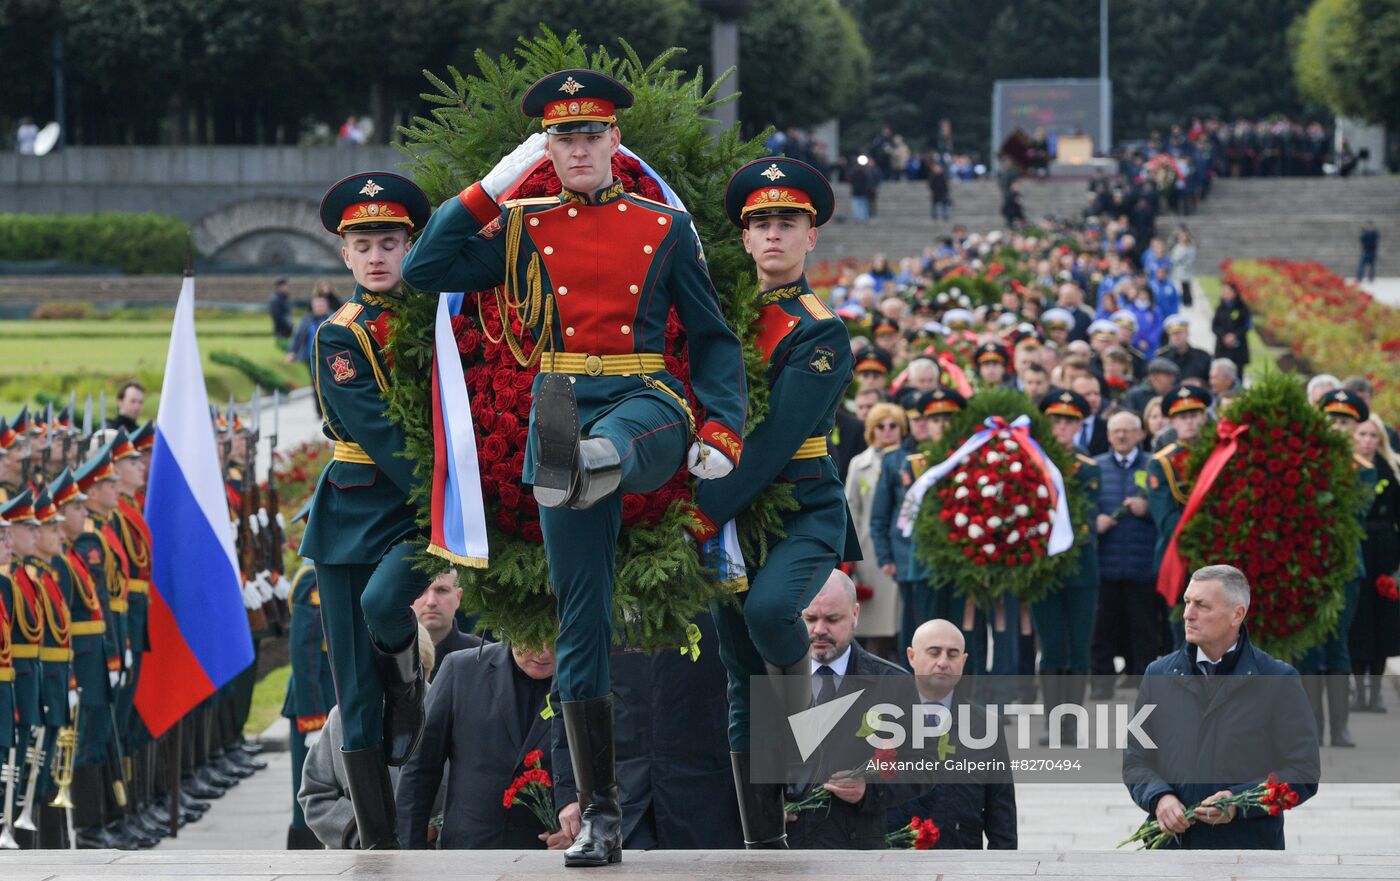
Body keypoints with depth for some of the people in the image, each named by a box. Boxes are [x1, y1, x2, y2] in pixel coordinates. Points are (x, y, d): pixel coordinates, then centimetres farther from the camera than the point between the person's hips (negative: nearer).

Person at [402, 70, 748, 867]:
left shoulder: (665, 228, 11)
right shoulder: (522, 228, 13)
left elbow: (714, 336, 12)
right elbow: (424, 272, 4)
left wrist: (724, 428, -4)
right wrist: (495, 186, 3)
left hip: (646, 410, -2)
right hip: (561, 413, 2)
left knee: (614, 443, -42)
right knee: (582, 623, -1)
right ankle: (602, 814, 3)